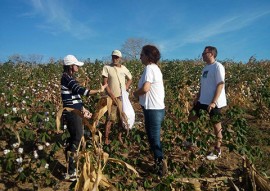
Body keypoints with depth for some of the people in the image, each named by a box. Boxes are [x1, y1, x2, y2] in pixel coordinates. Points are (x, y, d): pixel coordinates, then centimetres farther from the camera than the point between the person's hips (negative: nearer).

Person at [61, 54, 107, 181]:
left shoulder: (69, 78, 15)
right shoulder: (67, 78, -15)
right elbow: (82, 91, -24)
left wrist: (83, 109, 15)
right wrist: (99, 90, -17)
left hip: (74, 113, 10)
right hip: (72, 114, -10)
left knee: (74, 138, 17)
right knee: (77, 139, -5)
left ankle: (71, 165, 30)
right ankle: (70, 172, 4)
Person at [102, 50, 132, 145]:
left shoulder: (124, 68, 6)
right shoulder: (107, 68, -5)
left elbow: (130, 79, 21)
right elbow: (105, 83, -8)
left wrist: (125, 89, 4)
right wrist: (112, 96, -13)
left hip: (122, 97, 4)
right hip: (112, 97, -4)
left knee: (122, 118, 8)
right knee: (110, 119, -3)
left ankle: (119, 136, 24)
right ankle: (106, 139, 6)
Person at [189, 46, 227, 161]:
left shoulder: (218, 67, -14)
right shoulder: (206, 67, 12)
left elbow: (220, 85, -20)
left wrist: (214, 102, -26)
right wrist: (197, 97, 15)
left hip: (214, 102, -9)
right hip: (203, 100, 9)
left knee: (216, 125, 3)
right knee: (192, 117, 12)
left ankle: (217, 151, 18)